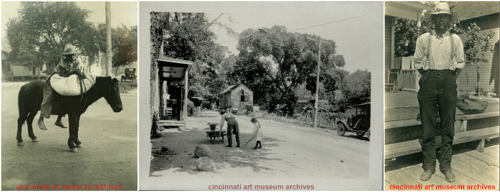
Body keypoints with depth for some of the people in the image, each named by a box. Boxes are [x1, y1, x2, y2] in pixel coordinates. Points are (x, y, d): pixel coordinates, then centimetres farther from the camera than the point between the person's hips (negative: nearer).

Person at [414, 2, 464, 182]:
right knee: (428, 126, -1)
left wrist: (452, 77, 5)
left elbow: (460, 63, 14)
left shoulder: (455, 39, 7)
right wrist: (426, 77, 3)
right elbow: (418, 62, 9)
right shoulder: (423, 38, 3)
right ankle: (428, 166, 8)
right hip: (429, 81, -1)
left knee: (448, 126, 4)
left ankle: (446, 165, 14)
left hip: (448, 82, 1)